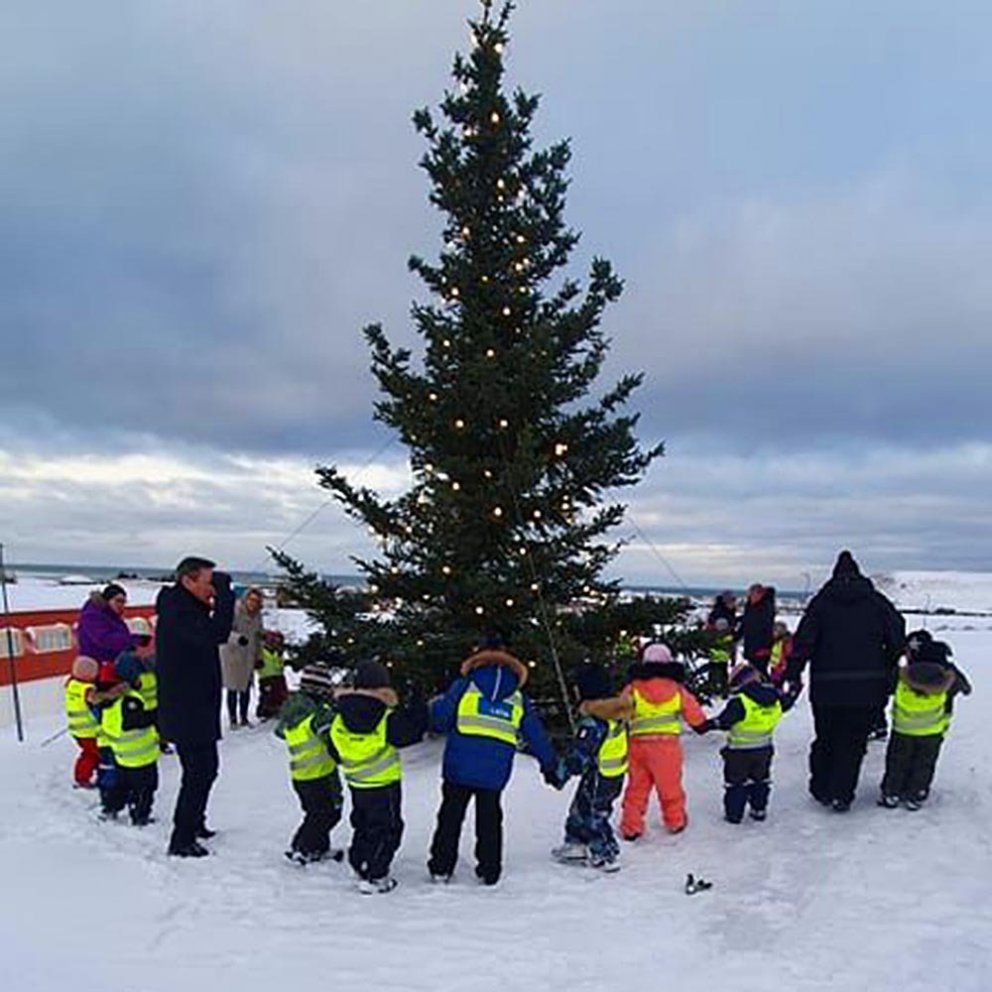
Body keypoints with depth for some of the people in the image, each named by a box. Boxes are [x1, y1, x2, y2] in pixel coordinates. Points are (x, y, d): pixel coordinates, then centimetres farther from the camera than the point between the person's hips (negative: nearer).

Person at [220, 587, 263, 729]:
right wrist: (237, 638, -43)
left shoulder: (257, 615, 4)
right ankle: (233, 719, 12)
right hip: (232, 654, -5)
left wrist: (259, 657, 15)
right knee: (233, 689, 0)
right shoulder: (235, 611, -16)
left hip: (248, 657, 5)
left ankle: (244, 718, 20)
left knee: (246, 688, 8)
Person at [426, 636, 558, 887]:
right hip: (494, 774, 2)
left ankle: (441, 867, 18)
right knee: (489, 821, 17)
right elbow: (537, 736, 13)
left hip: (458, 769, -2)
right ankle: (489, 871, 20)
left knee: (450, 817, 13)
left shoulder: (463, 686, -1)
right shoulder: (519, 698, 9)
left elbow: (438, 718, -5)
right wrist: (550, 766, 22)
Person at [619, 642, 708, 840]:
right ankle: (675, 821, 30)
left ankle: (631, 826, 11)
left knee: (636, 788, 9)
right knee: (670, 786, 16)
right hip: (667, 744, 0)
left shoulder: (632, 689, 1)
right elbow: (695, 716, 11)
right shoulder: (677, 690, 3)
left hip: (637, 744, 0)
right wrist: (702, 725, 31)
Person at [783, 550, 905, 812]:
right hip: (868, 688, 0)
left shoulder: (822, 602, 1)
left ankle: (821, 789, 22)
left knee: (826, 739, 15)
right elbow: (897, 638, 3)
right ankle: (841, 795, 8)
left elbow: (803, 640, -4)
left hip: (827, 687, 0)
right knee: (853, 743, 9)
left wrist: (793, 675, 0)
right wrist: (891, 673, 12)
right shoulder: (877, 602, 4)